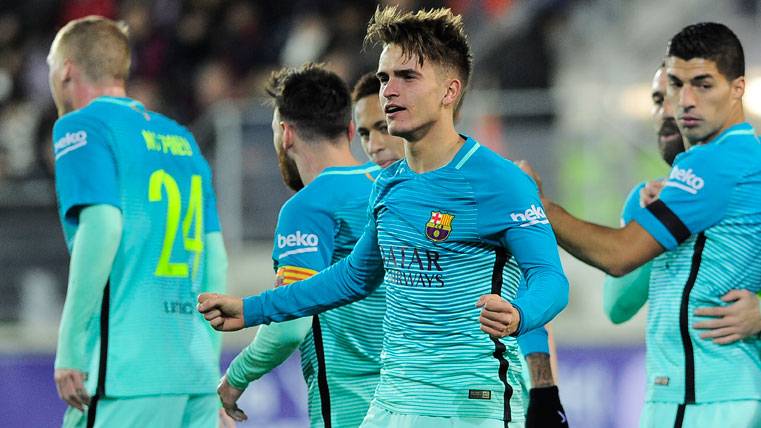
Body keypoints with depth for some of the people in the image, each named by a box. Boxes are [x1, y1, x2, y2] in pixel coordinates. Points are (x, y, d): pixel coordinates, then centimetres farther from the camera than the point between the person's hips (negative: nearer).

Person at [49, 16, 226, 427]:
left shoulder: (81, 127, -1)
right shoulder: (181, 138, 20)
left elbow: (102, 226, -16)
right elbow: (216, 259, 19)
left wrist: (69, 347, -15)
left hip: (128, 374, -7)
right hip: (196, 371, 7)